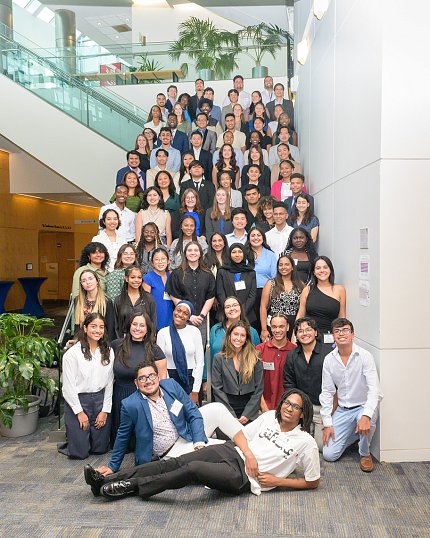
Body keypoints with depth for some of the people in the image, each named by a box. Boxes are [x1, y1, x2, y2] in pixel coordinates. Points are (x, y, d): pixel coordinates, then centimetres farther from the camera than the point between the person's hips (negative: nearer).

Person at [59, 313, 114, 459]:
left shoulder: (108, 352, 2)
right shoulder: (72, 353, -10)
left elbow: (109, 383, 5)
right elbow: (68, 386, -9)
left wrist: (105, 410, 0)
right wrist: (80, 412, -8)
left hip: (101, 400, 4)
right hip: (77, 401, -3)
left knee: (100, 448, 7)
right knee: (80, 452, 1)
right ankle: (71, 433, 31)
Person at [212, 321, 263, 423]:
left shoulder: (255, 359, 0)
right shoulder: (219, 358, 0)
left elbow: (259, 389, -1)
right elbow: (217, 389, -3)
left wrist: (247, 414, -8)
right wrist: (231, 415, -9)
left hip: (249, 412, 0)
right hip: (227, 410, 0)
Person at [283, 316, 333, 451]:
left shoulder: (329, 352, -10)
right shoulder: (292, 356, 5)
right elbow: (289, 385, 8)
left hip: (324, 407, -3)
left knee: (321, 445, -3)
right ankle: (309, 429, 29)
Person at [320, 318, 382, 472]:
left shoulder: (365, 356, -15)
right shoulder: (329, 360, -4)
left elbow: (374, 389, -22)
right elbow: (326, 392, 2)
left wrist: (366, 415, -38)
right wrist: (327, 423, -3)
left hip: (363, 406, -3)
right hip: (342, 410, 3)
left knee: (366, 421, -38)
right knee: (329, 455, -6)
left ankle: (365, 453, -5)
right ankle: (354, 434, 24)